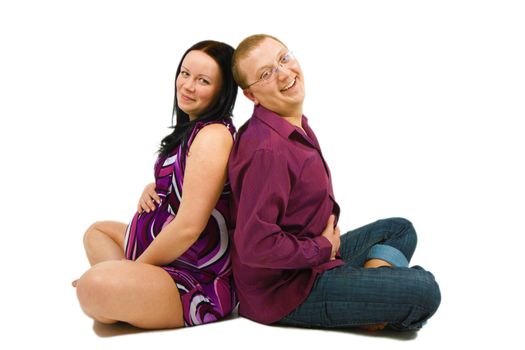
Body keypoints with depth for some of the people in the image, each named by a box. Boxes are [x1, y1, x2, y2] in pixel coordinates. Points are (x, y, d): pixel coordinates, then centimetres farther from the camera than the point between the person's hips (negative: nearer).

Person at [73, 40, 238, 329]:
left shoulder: (214, 135, -20)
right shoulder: (193, 129, 11)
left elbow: (188, 227, -24)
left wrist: (134, 268, -12)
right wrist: (153, 190, 2)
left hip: (198, 281, -11)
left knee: (95, 285, -36)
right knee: (97, 231, 29)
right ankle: (122, 304, 2)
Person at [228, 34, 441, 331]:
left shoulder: (297, 125, 7)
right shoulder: (267, 149, -27)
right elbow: (254, 245, -31)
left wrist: (329, 240, 3)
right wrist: (324, 249, -16)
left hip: (315, 256, 10)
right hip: (287, 289, -10)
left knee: (400, 230, 22)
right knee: (425, 290, -16)